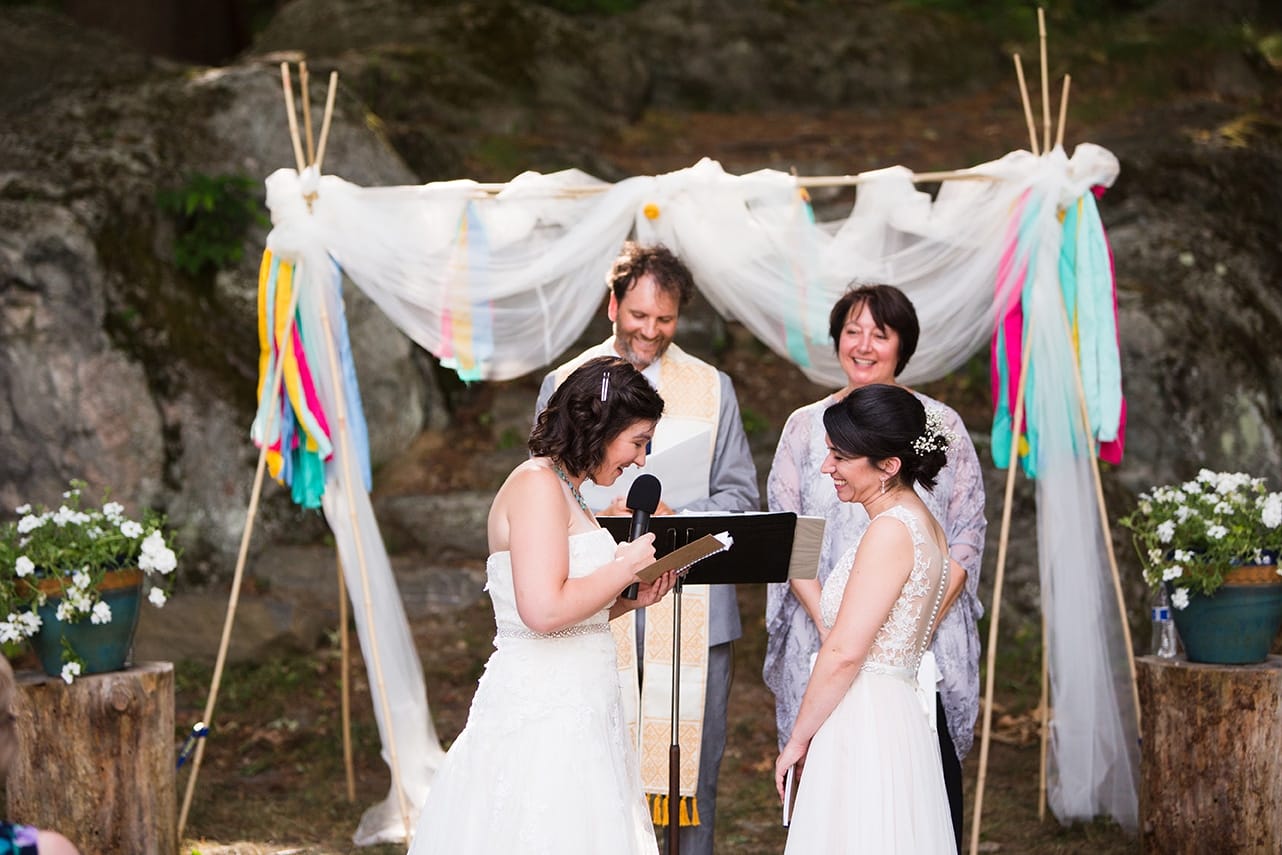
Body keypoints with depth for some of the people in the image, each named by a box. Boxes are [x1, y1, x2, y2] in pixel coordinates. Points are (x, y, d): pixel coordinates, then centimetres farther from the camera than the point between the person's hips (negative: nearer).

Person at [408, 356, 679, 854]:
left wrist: (630, 598, 10)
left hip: (572, 714, 10)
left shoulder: (564, 492, 19)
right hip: (543, 716, -10)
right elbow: (544, 610, -23)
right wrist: (628, 565, -12)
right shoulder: (536, 485, -12)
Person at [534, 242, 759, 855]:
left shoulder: (712, 389, 12)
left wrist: (677, 518, -11)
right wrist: (598, 521, -11)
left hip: (692, 608, 1)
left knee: (693, 767, 1)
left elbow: (741, 495, 9)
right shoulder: (564, 385, 10)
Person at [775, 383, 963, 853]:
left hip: (865, 722, -9)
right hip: (898, 717, 10)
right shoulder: (923, 523, 12)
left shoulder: (889, 531, -17)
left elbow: (844, 653, -20)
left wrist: (797, 739, -9)